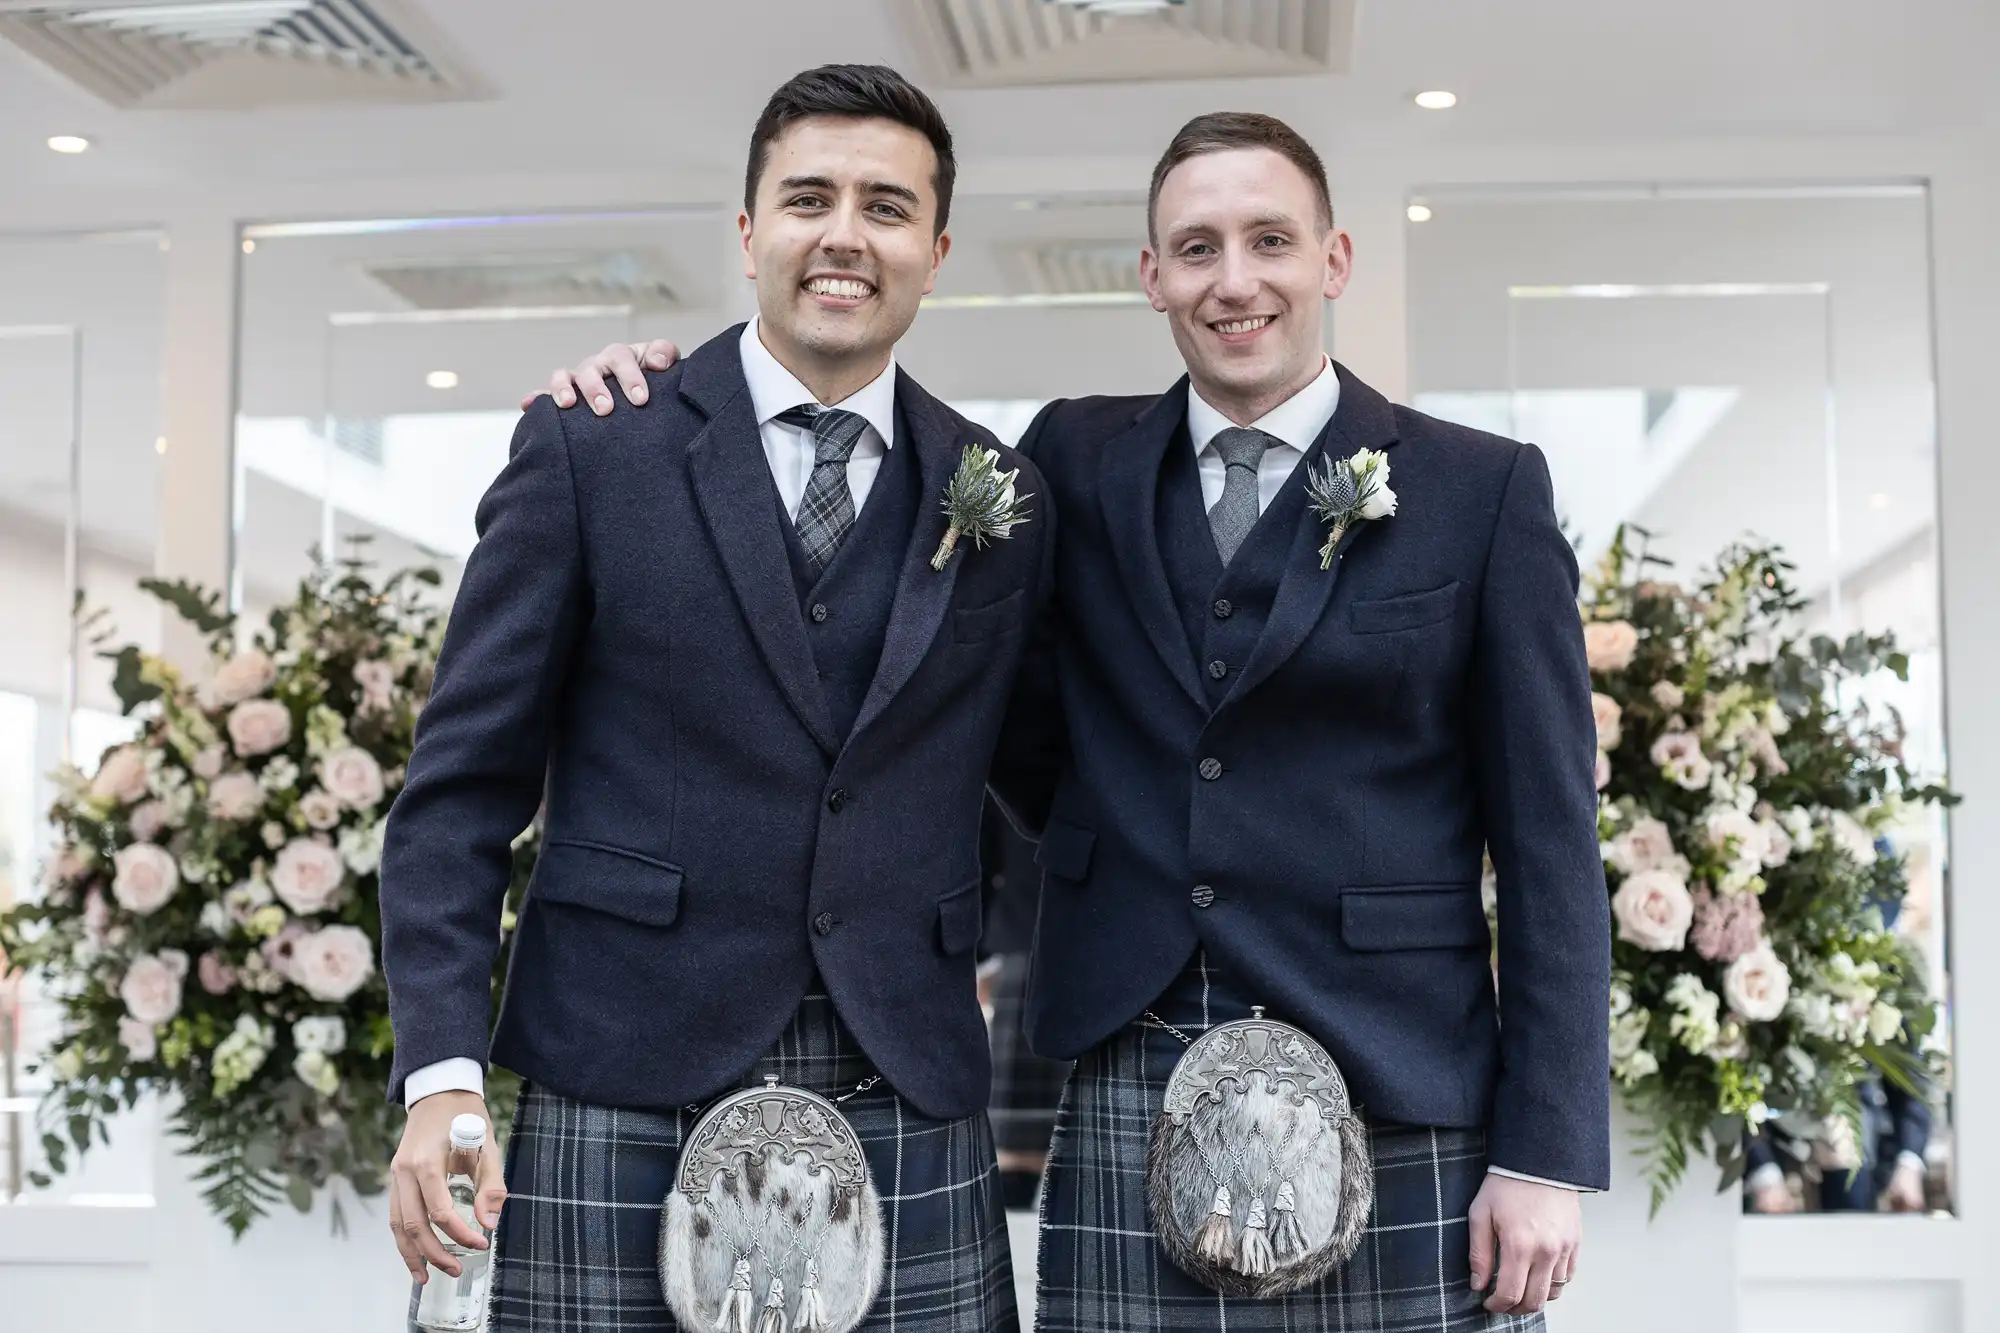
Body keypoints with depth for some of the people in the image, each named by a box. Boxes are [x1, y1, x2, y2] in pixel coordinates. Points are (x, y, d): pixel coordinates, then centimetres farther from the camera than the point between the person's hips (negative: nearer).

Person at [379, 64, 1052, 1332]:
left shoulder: (1007, 499, 9)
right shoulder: (588, 448, 1)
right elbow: (464, 781, 0)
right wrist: (441, 1074, -8)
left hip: (911, 1115, 2)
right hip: (624, 1101, -2)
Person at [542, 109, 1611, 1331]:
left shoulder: (1484, 490, 1)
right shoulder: (1075, 463, 9)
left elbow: (1549, 846, 0)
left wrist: (1547, 1153, -5)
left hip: (1395, 1113, -2)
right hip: (1127, 1105, 2)